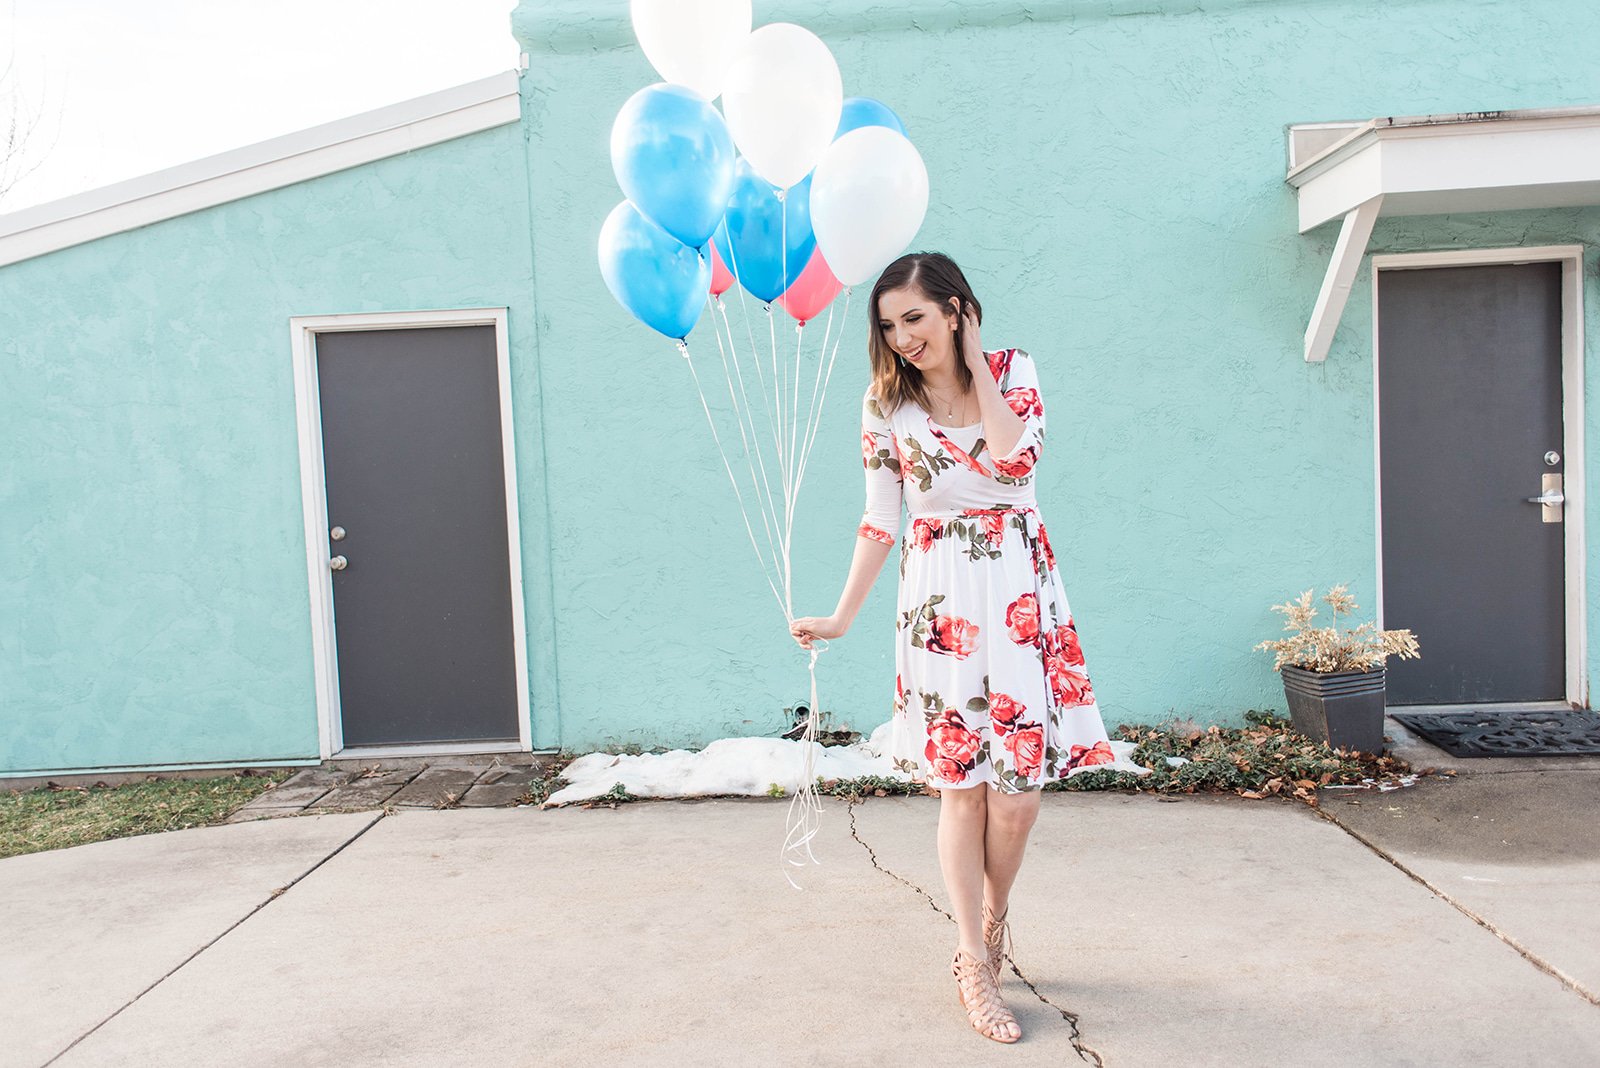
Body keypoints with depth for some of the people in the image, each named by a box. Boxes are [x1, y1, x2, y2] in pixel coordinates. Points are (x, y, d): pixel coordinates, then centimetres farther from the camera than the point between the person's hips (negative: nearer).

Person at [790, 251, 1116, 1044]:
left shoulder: (1013, 370, 1)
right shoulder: (886, 401, 3)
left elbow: (1017, 460, -17)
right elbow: (879, 520, 5)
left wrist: (975, 365, -10)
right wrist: (842, 617, 3)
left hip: (1018, 589, 0)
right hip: (940, 598, 0)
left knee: (1019, 783, 0)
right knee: (961, 784, 1)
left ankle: (992, 917, 29)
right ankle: (976, 970, 13)